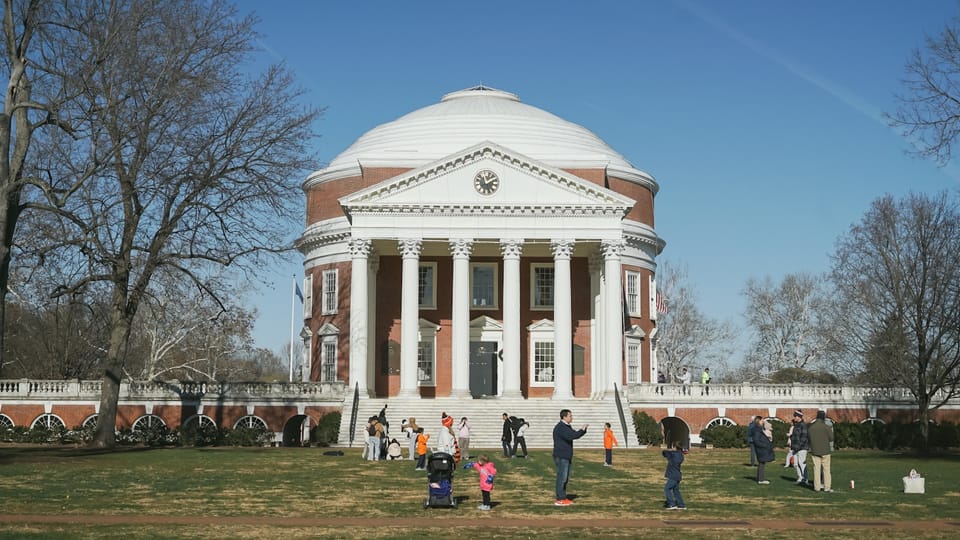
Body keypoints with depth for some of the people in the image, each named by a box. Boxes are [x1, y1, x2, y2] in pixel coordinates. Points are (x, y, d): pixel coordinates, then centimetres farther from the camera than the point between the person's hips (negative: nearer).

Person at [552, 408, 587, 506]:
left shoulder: (567, 427, 16)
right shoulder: (560, 427, -17)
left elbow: (575, 434, 20)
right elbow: (572, 436, -27)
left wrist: (583, 429, 4)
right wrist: (582, 430, -18)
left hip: (566, 456, 10)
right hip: (561, 457, -10)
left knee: (565, 478, 13)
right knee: (562, 477, -8)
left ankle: (563, 497, 19)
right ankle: (560, 499, -5)